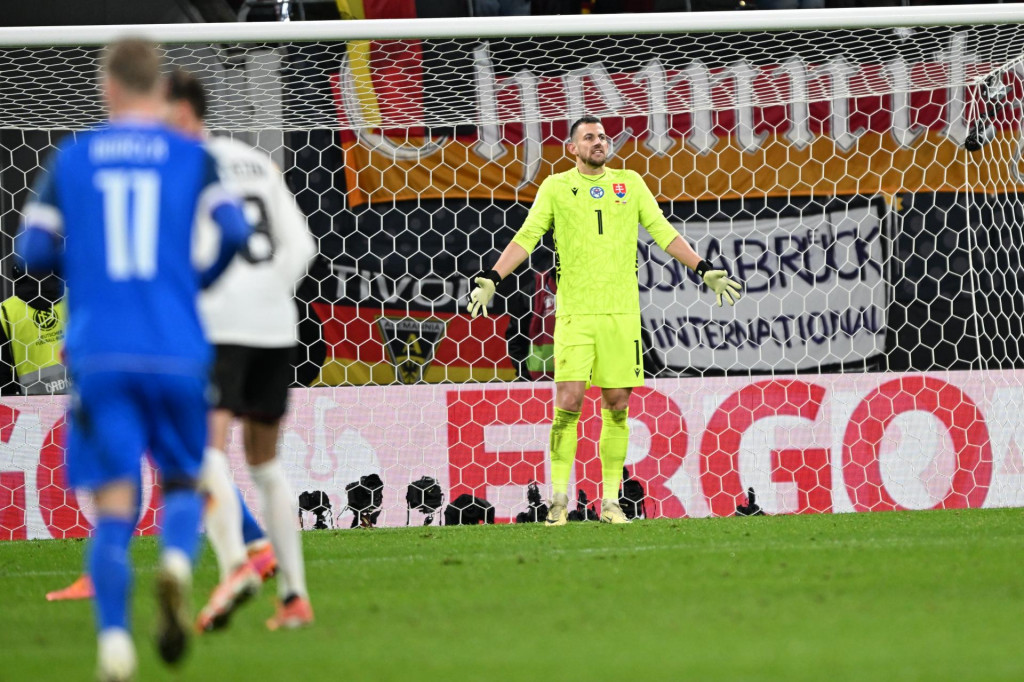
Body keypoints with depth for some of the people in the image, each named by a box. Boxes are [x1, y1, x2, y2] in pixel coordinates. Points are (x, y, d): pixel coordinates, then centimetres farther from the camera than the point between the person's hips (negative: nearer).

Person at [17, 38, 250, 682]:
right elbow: (235, 230, -7)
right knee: (183, 482, 15)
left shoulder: (69, 159, 9)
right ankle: (178, 561, -20)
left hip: (99, 356, 0)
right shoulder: (192, 156, 6)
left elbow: (33, 251, 4)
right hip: (177, 354, 0)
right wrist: (202, 279, 13)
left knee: (114, 507, 1)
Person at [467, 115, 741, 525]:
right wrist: (490, 279, -8)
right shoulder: (556, 188, 6)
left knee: (617, 406, 2)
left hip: (622, 312, 2)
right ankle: (559, 499, -1)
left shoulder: (629, 184, 11)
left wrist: (704, 270, 8)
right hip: (575, 313, -2)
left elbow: (663, 233, 14)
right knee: (568, 402, -10)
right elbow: (526, 238, 3)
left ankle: (610, 502, 8)